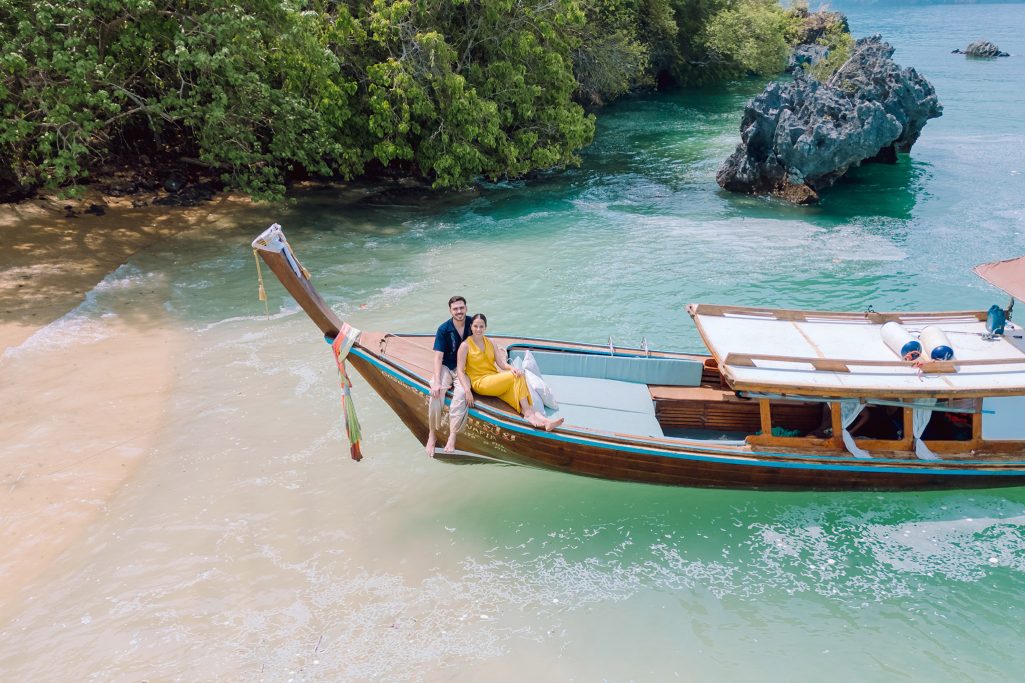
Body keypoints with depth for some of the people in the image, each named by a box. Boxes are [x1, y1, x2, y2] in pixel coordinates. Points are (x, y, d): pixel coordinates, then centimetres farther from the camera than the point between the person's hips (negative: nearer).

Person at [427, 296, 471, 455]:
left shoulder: (471, 323, -2)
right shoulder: (444, 329, -10)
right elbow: (438, 357, -14)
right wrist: (437, 382, -24)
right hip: (446, 367, -1)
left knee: (461, 393, -31)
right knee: (436, 393, -30)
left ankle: (452, 437, -32)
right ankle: (432, 435, -17)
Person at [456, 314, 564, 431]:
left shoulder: (489, 343, 15)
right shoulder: (465, 345, -3)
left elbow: (501, 363, 7)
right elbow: (460, 371, -8)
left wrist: (511, 368, -17)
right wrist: (467, 391, -23)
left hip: (495, 380, 6)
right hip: (480, 383, -6)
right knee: (517, 377, -24)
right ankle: (529, 414, -26)